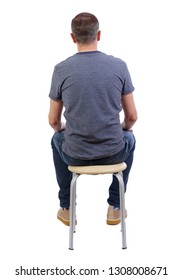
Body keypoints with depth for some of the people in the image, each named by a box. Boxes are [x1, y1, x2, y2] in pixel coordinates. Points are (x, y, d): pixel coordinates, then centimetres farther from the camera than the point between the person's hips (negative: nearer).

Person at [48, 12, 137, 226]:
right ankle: (115, 207, 33)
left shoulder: (61, 69, -7)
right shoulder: (119, 66, -6)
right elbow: (132, 116, 0)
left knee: (58, 140, 36)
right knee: (128, 139, 36)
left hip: (75, 155, 0)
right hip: (113, 153, 0)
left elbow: (53, 121, 1)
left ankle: (67, 208, 37)